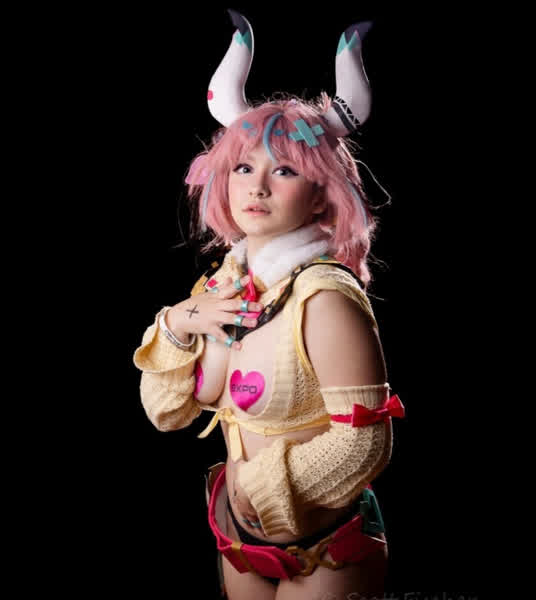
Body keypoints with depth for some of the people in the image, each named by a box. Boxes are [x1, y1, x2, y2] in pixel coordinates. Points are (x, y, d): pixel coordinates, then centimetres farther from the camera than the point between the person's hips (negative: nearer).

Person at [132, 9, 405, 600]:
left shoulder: (326, 298, -23)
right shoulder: (225, 283, -3)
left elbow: (365, 442, -21)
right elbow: (167, 413, 3)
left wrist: (257, 485, -14)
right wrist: (176, 326, -12)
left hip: (322, 552, -6)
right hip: (238, 538, 6)